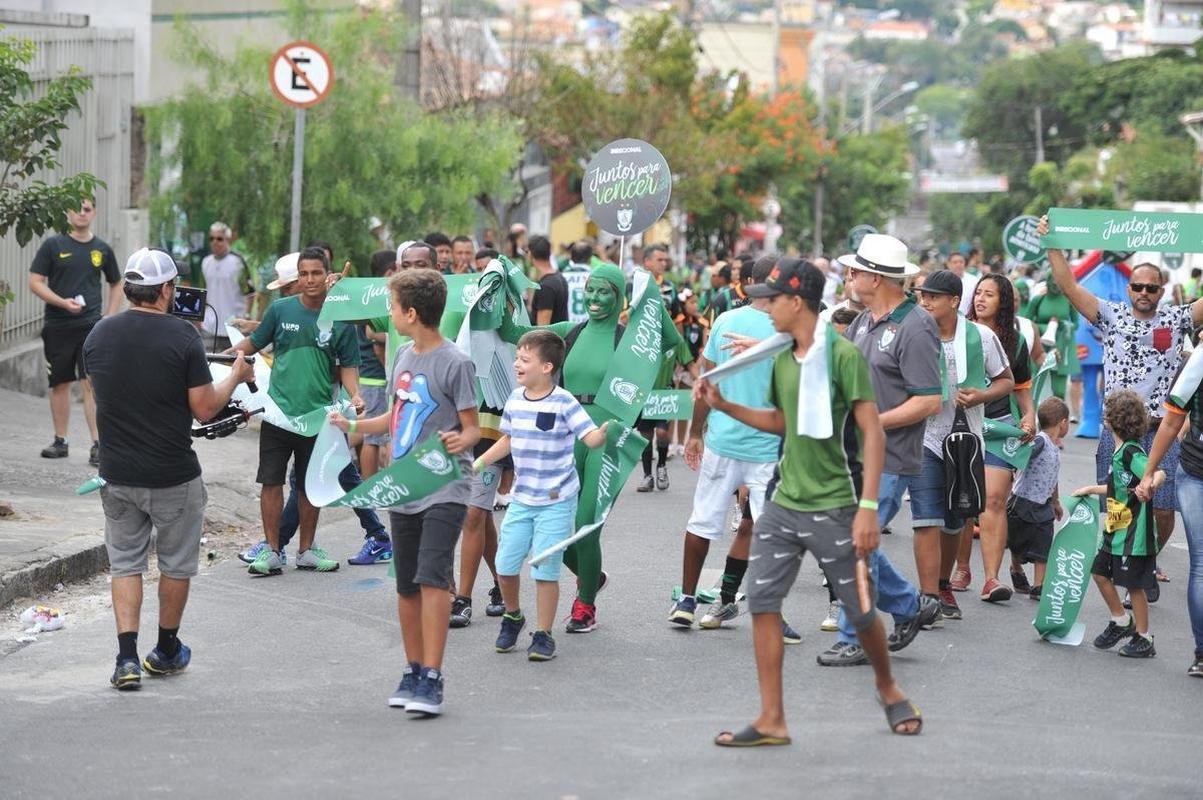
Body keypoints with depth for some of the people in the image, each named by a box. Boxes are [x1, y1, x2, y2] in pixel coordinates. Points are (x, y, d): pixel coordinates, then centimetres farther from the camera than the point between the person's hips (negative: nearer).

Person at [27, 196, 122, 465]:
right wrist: (63, 302, -16)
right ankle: (60, 441, 21)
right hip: (58, 327, 0)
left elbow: (116, 284, 19)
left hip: (91, 325, 0)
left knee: (92, 383, -9)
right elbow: (35, 282, -3)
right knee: (60, 384, 9)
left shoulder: (102, 249, 7)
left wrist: (110, 317, 6)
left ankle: (98, 444, -11)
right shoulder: (53, 245, 0)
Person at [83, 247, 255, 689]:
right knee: (176, 563, 15)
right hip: (173, 476, -3)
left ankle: (126, 656, -1)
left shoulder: (98, 335, -1)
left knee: (125, 562, 12)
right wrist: (236, 376, 4)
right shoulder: (182, 336, -15)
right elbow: (205, 407, -13)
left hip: (117, 473, 3)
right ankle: (166, 651, 28)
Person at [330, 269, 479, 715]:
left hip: (444, 490, -8)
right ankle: (412, 672, 24)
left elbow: (472, 428, -8)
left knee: (432, 578, -18)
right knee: (406, 587, 12)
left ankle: (431, 679, -18)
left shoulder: (455, 364, -11)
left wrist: (461, 441, -29)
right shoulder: (404, 357, 12)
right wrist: (352, 426, 20)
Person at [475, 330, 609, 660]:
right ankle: (512, 617, 32)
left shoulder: (563, 403, -13)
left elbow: (591, 438, -18)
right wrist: (478, 463, 17)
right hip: (522, 499, 5)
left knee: (545, 570, -3)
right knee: (505, 565, 6)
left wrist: (606, 430, -39)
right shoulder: (515, 400, 4)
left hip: (556, 501, -5)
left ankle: (544, 635, 10)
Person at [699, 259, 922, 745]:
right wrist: (724, 405, 14)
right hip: (784, 504, 6)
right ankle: (771, 720, 1)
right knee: (761, 602, -3)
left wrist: (868, 508, -20)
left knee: (861, 611, 5)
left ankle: (888, 690, 32)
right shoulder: (782, 360, 9)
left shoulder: (843, 355, -13)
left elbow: (872, 433, -15)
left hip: (834, 509, -6)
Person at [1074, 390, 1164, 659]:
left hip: (1134, 534, -9)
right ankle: (1121, 621, 31)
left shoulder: (1131, 452, -19)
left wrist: (1149, 486, -54)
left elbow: (1158, 473, -34)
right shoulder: (1120, 451, 10)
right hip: (1116, 531, 9)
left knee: (1134, 584, -1)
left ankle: (1143, 638, 10)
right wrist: (1091, 490, 32)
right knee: (1101, 573, 16)